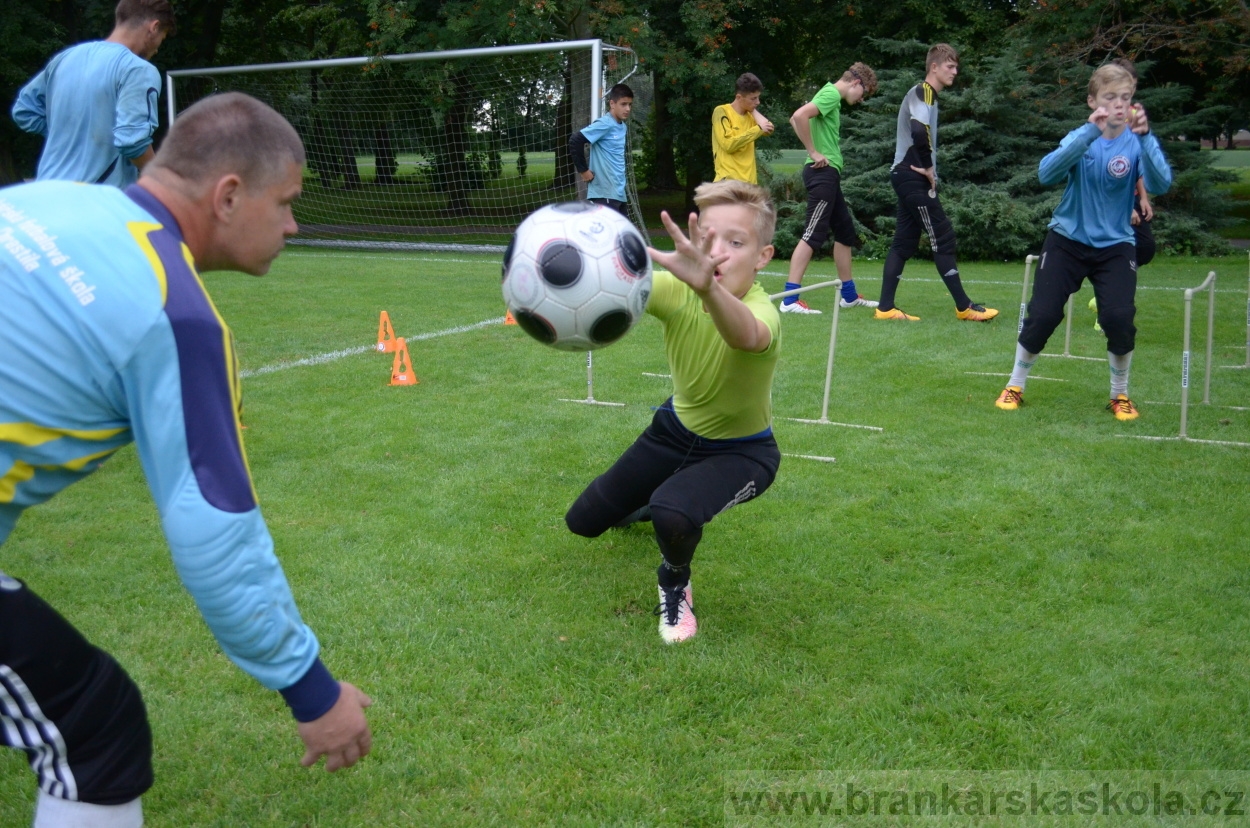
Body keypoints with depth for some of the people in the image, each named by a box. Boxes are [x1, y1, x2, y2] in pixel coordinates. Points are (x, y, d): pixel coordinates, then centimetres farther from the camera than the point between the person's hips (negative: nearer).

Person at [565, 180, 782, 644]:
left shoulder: (762, 311, -34)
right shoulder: (676, 289, -22)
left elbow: (746, 337, -60)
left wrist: (709, 288, -82)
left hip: (741, 450, -5)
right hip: (677, 429, 5)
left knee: (674, 517, -35)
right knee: (584, 522, 11)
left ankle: (675, 585, 1)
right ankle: (646, 503, 46)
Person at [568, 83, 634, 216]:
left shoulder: (623, 127, 13)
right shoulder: (604, 124, -12)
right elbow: (575, 140, -19)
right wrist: (583, 170, -14)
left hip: (619, 193, 9)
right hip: (603, 194, -9)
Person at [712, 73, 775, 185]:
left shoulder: (750, 115, 16)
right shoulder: (721, 112, -5)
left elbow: (769, 129, -1)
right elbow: (728, 144, -17)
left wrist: (753, 110, 4)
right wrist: (758, 129, -15)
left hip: (749, 180, 7)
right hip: (729, 180, -7)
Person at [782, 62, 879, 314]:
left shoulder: (832, 96, 17)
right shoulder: (831, 94, -11)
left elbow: (796, 120, 26)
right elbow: (799, 116, -26)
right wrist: (814, 152, -18)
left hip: (828, 173, 11)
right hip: (823, 172, -11)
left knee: (845, 231, 16)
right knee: (813, 235, -12)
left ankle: (849, 294, 25)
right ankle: (790, 300, -13)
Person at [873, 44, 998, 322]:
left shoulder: (923, 94, 19)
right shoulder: (923, 93, -11)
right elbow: (919, 131, -29)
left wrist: (924, 167, 12)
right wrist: (928, 167, -18)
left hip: (908, 177, 10)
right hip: (915, 178, -10)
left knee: (904, 241, 8)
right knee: (943, 238, -6)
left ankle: (885, 308, 8)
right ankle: (964, 307, -1)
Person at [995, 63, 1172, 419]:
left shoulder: (1136, 142, -8)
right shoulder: (1081, 137, -8)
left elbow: (1160, 184, -26)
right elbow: (1047, 173, -28)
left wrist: (1145, 136, -39)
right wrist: (1091, 133, -38)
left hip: (1115, 246, 0)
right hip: (1067, 240, 0)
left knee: (1119, 317, -16)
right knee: (1042, 316, -9)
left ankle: (1120, 395, 8)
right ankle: (1015, 386, 14)